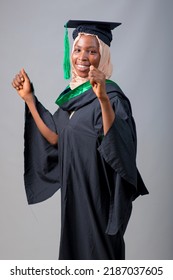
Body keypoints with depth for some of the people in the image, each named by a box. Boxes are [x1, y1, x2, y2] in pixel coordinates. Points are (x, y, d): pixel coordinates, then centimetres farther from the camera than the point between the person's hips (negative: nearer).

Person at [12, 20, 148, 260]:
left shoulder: (111, 95, -17)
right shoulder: (73, 92, 7)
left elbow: (119, 144, -32)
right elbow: (55, 138, 7)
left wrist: (103, 98, -45)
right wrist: (29, 97, 5)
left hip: (99, 193, -8)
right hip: (74, 189, 8)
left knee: (97, 251, 6)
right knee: (74, 247, 19)